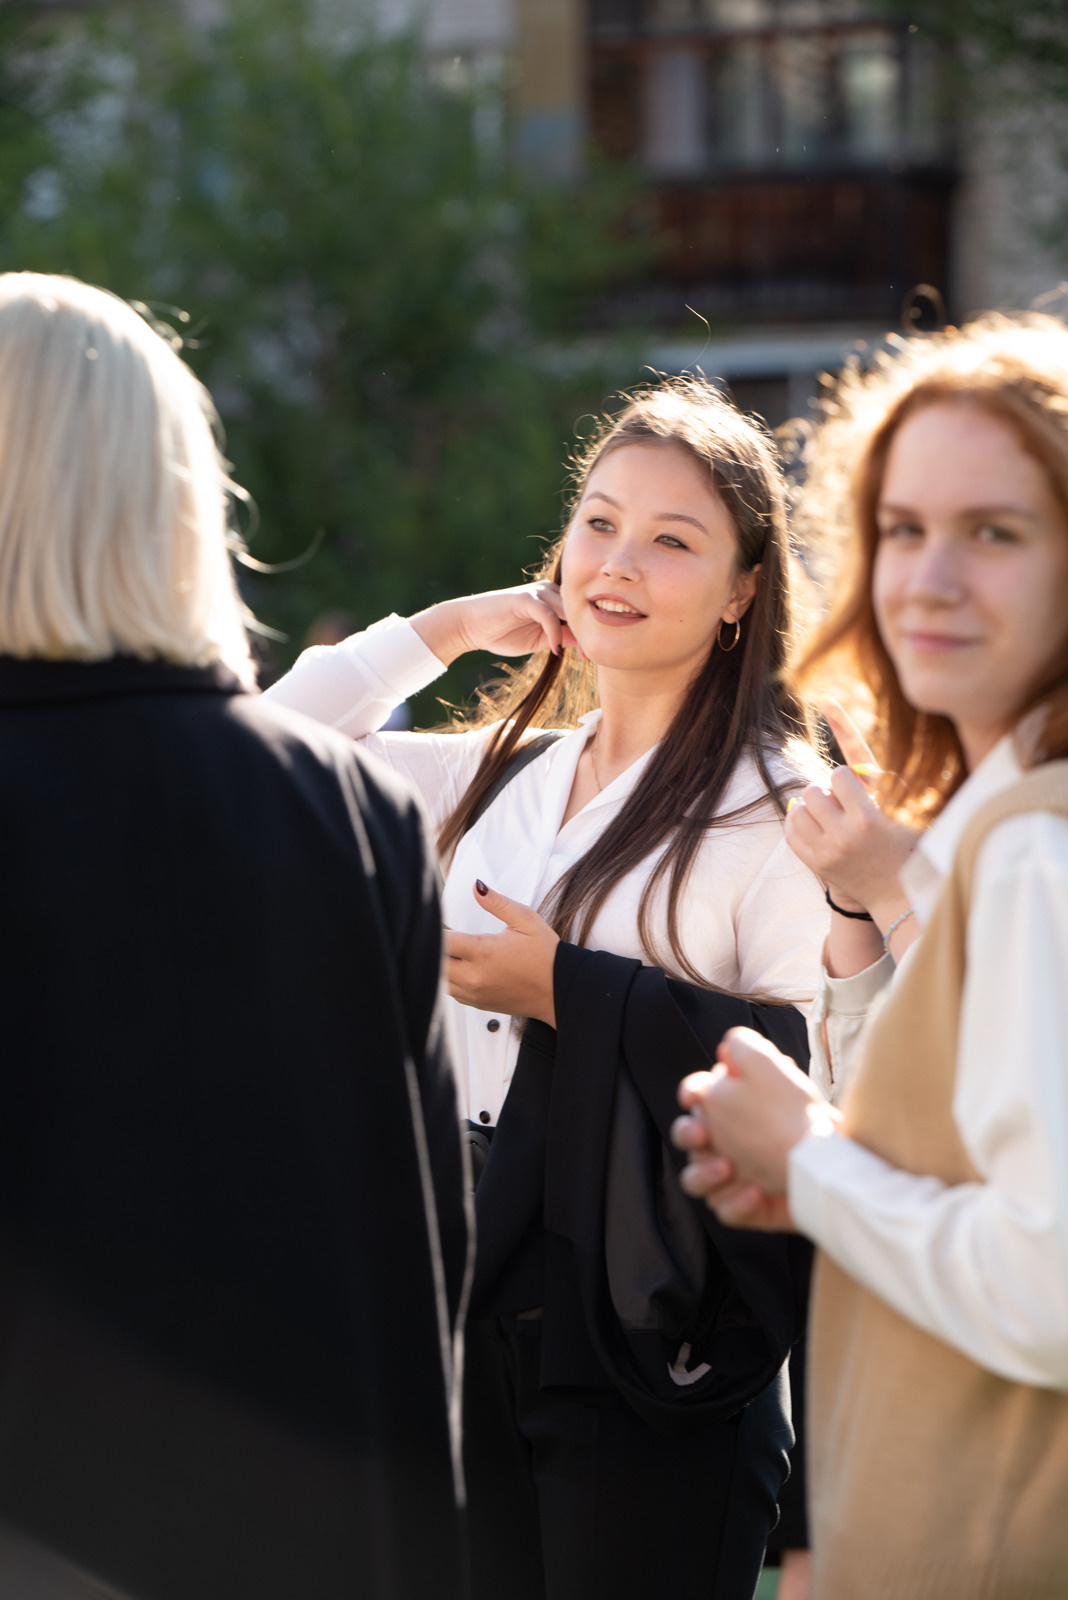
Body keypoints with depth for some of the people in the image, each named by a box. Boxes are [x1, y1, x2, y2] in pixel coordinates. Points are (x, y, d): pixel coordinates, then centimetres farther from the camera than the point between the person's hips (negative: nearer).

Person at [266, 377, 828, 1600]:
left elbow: (820, 1056, -19)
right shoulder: (502, 775, 12)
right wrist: (447, 627, 10)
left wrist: (571, 991, -14)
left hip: (649, 1350, -6)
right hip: (481, 1318, 7)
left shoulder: (772, 801, -9)